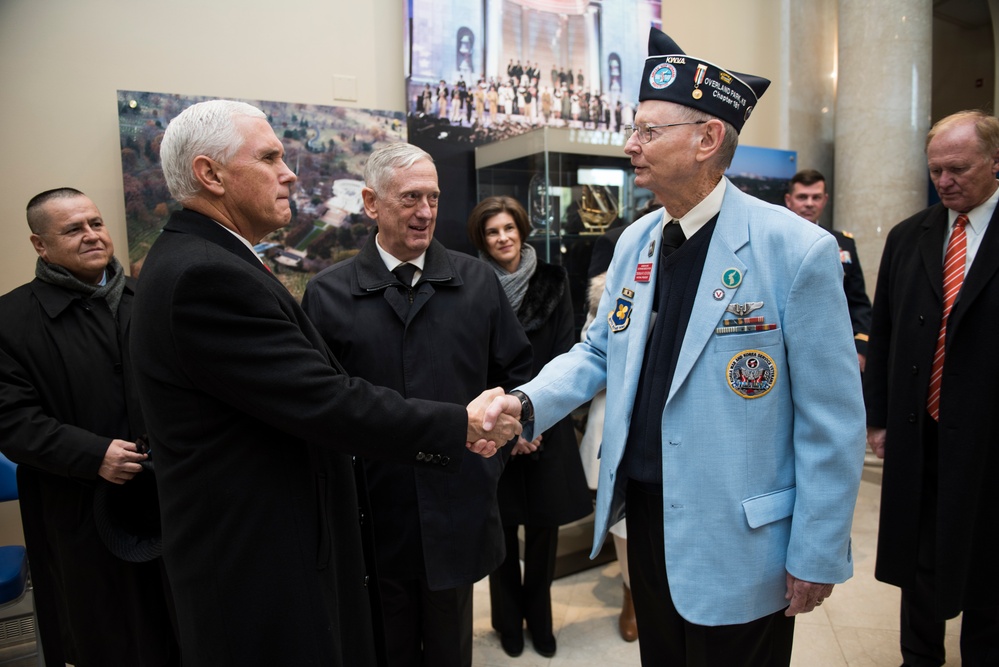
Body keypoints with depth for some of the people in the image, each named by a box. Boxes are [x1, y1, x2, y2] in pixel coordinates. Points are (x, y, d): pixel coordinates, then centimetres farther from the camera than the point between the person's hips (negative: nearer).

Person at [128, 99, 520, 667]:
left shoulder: (210, 262, 8)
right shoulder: (204, 277, -24)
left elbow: (314, 386, 4)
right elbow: (326, 402, -26)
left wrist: (453, 426, -1)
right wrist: (462, 425, -16)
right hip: (260, 562, -9)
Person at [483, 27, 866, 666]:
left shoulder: (797, 249, -17)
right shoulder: (635, 241, 2)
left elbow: (834, 422, -13)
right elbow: (600, 350, 10)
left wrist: (816, 557, -10)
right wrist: (529, 401, -7)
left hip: (737, 540, -5)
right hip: (644, 513, 6)